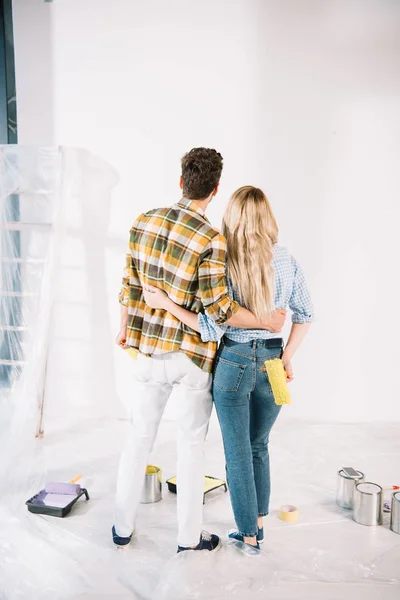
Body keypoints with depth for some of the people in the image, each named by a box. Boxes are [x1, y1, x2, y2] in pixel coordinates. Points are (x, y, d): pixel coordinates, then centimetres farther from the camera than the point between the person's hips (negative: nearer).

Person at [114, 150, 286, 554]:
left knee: (139, 438, 18)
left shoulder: (144, 222, -2)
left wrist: (125, 328, 19)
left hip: (149, 349, 4)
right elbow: (218, 309, -18)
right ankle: (189, 537, 29)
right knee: (191, 445, 13)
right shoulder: (211, 241, -18)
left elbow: (130, 284, 4)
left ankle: (123, 528, 33)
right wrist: (267, 321, -4)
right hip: (193, 355, -4)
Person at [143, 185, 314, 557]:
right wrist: (287, 357, 12)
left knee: (238, 452, 13)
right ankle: (258, 526, 35)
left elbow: (212, 329, -17)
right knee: (259, 446, 23)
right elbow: (304, 314, 4)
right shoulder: (287, 262, -2)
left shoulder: (223, 265, -15)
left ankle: (249, 536, 28)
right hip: (272, 362, 4)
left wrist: (166, 304, -14)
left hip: (234, 363, -4)